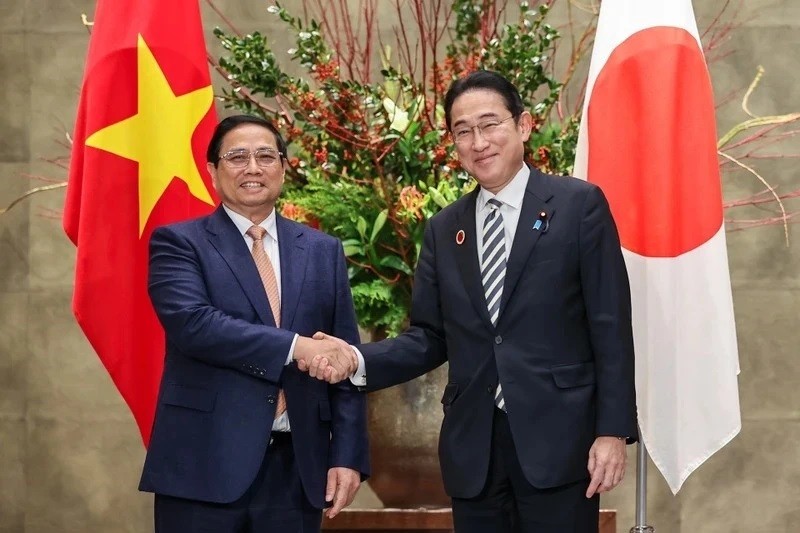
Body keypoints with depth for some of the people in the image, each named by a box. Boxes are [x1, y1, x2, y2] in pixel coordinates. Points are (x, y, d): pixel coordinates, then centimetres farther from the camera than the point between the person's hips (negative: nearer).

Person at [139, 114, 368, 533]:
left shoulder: (323, 251, 13)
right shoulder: (179, 243, 2)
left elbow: (344, 360, 10)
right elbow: (191, 322, -16)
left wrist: (347, 454, 0)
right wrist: (294, 347, -21)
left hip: (297, 468, 3)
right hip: (205, 465, -3)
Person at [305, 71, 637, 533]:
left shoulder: (579, 205, -1)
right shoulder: (444, 229, 13)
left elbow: (609, 325, -4)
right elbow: (430, 337, 10)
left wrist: (613, 430, -10)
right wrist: (357, 360, -7)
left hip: (558, 438, -4)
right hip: (473, 448, 4)